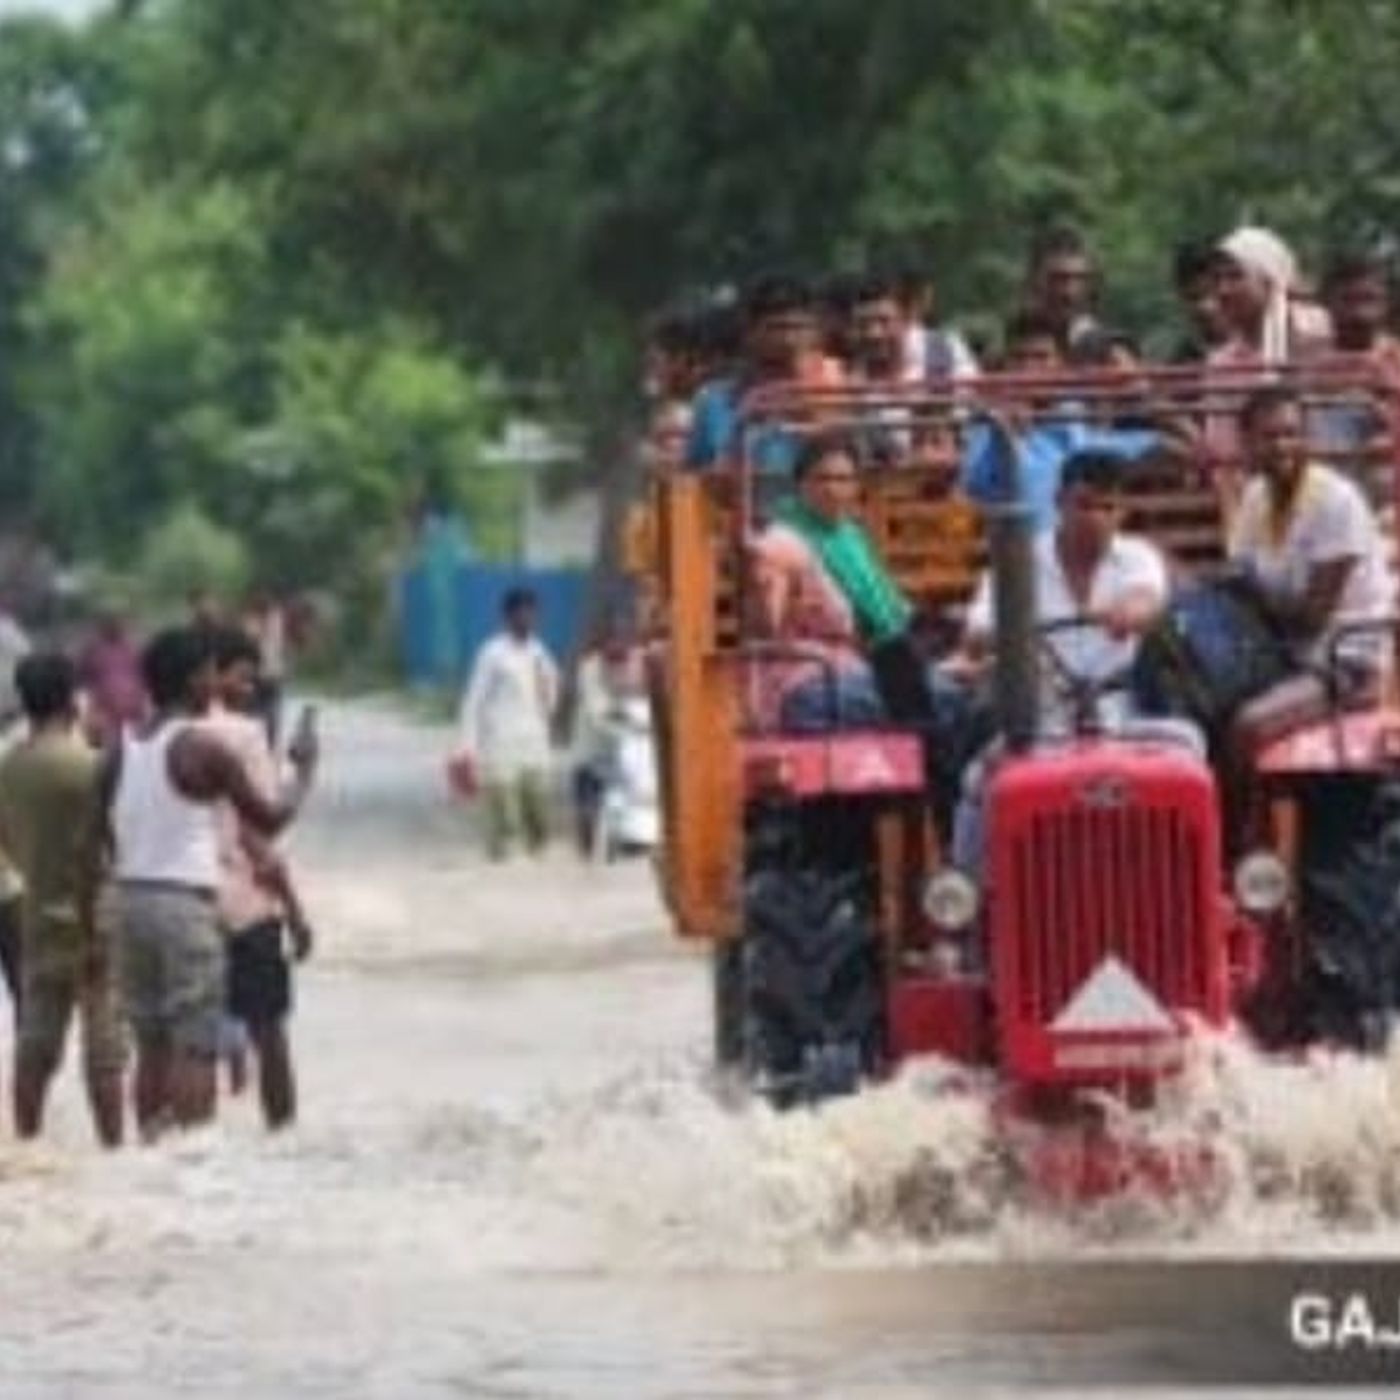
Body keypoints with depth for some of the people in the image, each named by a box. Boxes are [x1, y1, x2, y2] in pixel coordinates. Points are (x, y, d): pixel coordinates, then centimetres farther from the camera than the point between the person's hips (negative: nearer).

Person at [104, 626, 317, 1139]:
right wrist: (304, 771, 10)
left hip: (130, 898, 7)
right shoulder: (204, 749, -10)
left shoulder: (122, 749, 8)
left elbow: (106, 833, 11)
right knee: (195, 1048, -4)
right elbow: (268, 818, -4)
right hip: (184, 903, -7)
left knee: (152, 1044, 12)